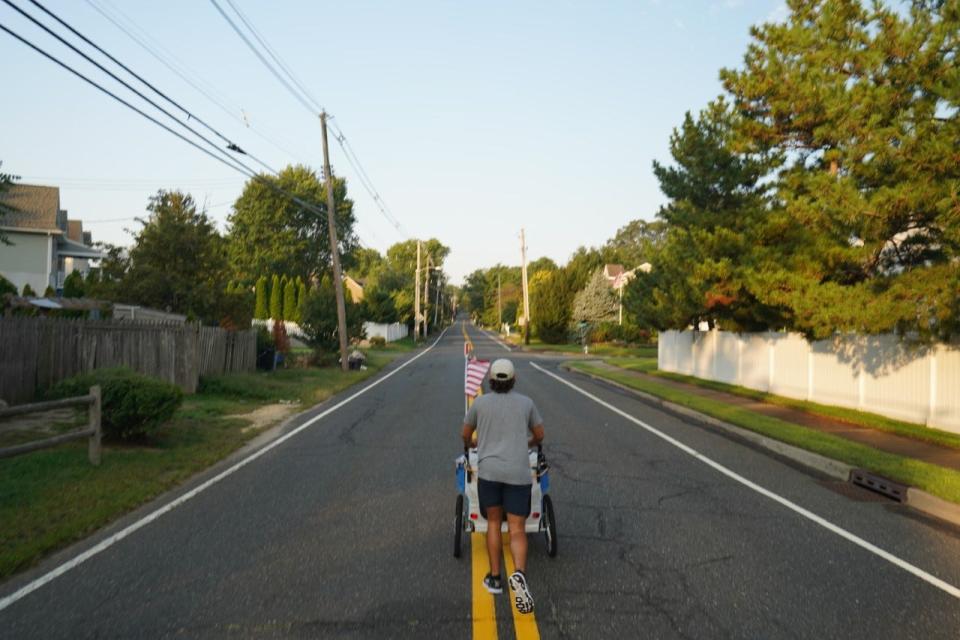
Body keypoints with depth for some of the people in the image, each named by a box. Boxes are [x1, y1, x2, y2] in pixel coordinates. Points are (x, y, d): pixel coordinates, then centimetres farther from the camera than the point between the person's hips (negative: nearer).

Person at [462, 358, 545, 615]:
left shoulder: (480, 403, 6)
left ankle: (494, 578, 21)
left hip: (488, 470, 1)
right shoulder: (526, 403, 7)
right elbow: (539, 436, 18)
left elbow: (466, 435, 19)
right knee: (517, 529, 3)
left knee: (493, 522, 17)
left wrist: (470, 445, 41)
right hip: (518, 472, 0)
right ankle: (519, 573, -21)